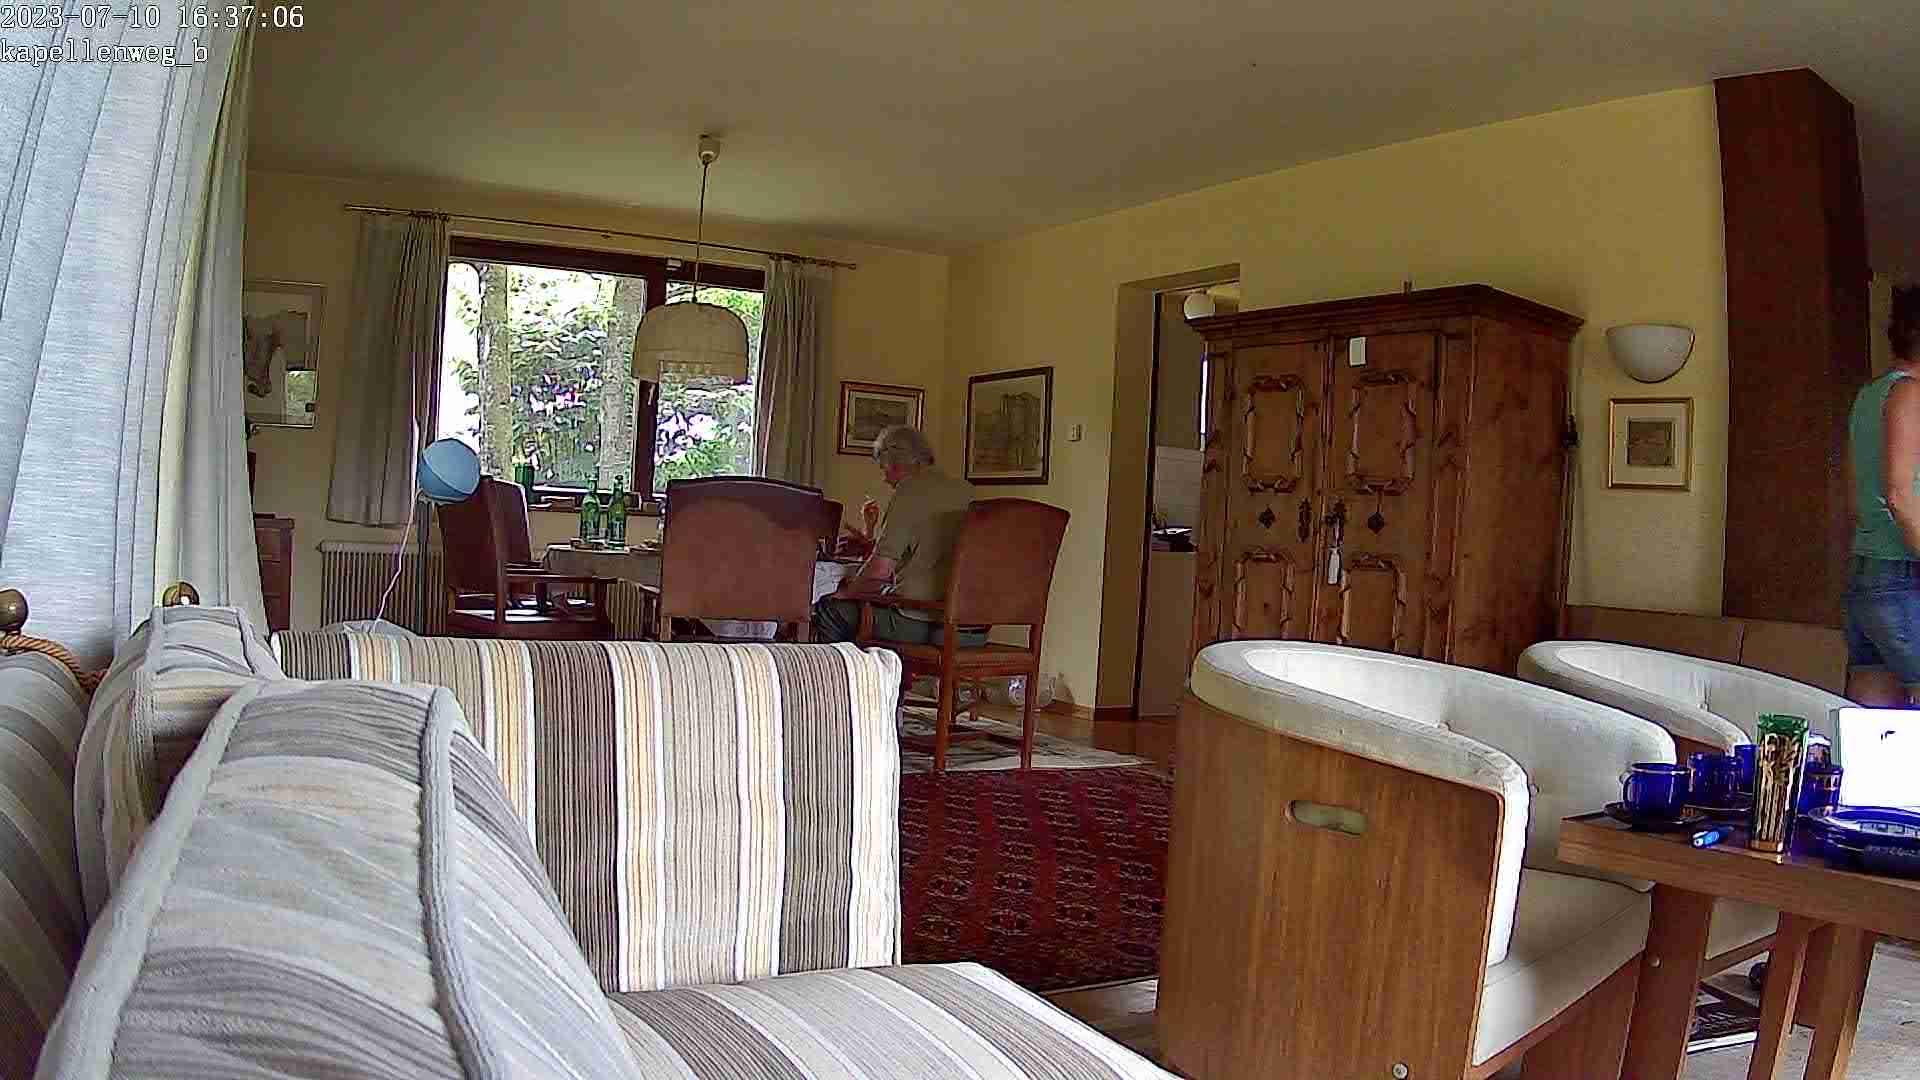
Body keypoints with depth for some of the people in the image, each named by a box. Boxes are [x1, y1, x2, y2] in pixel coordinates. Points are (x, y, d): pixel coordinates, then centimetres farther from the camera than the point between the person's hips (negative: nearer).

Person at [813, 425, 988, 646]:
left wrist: (846, 592, 7)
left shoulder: (910, 492, -9)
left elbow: (880, 570, -12)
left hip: (920, 624, -8)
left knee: (827, 609, 8)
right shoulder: (968, 492, 13)